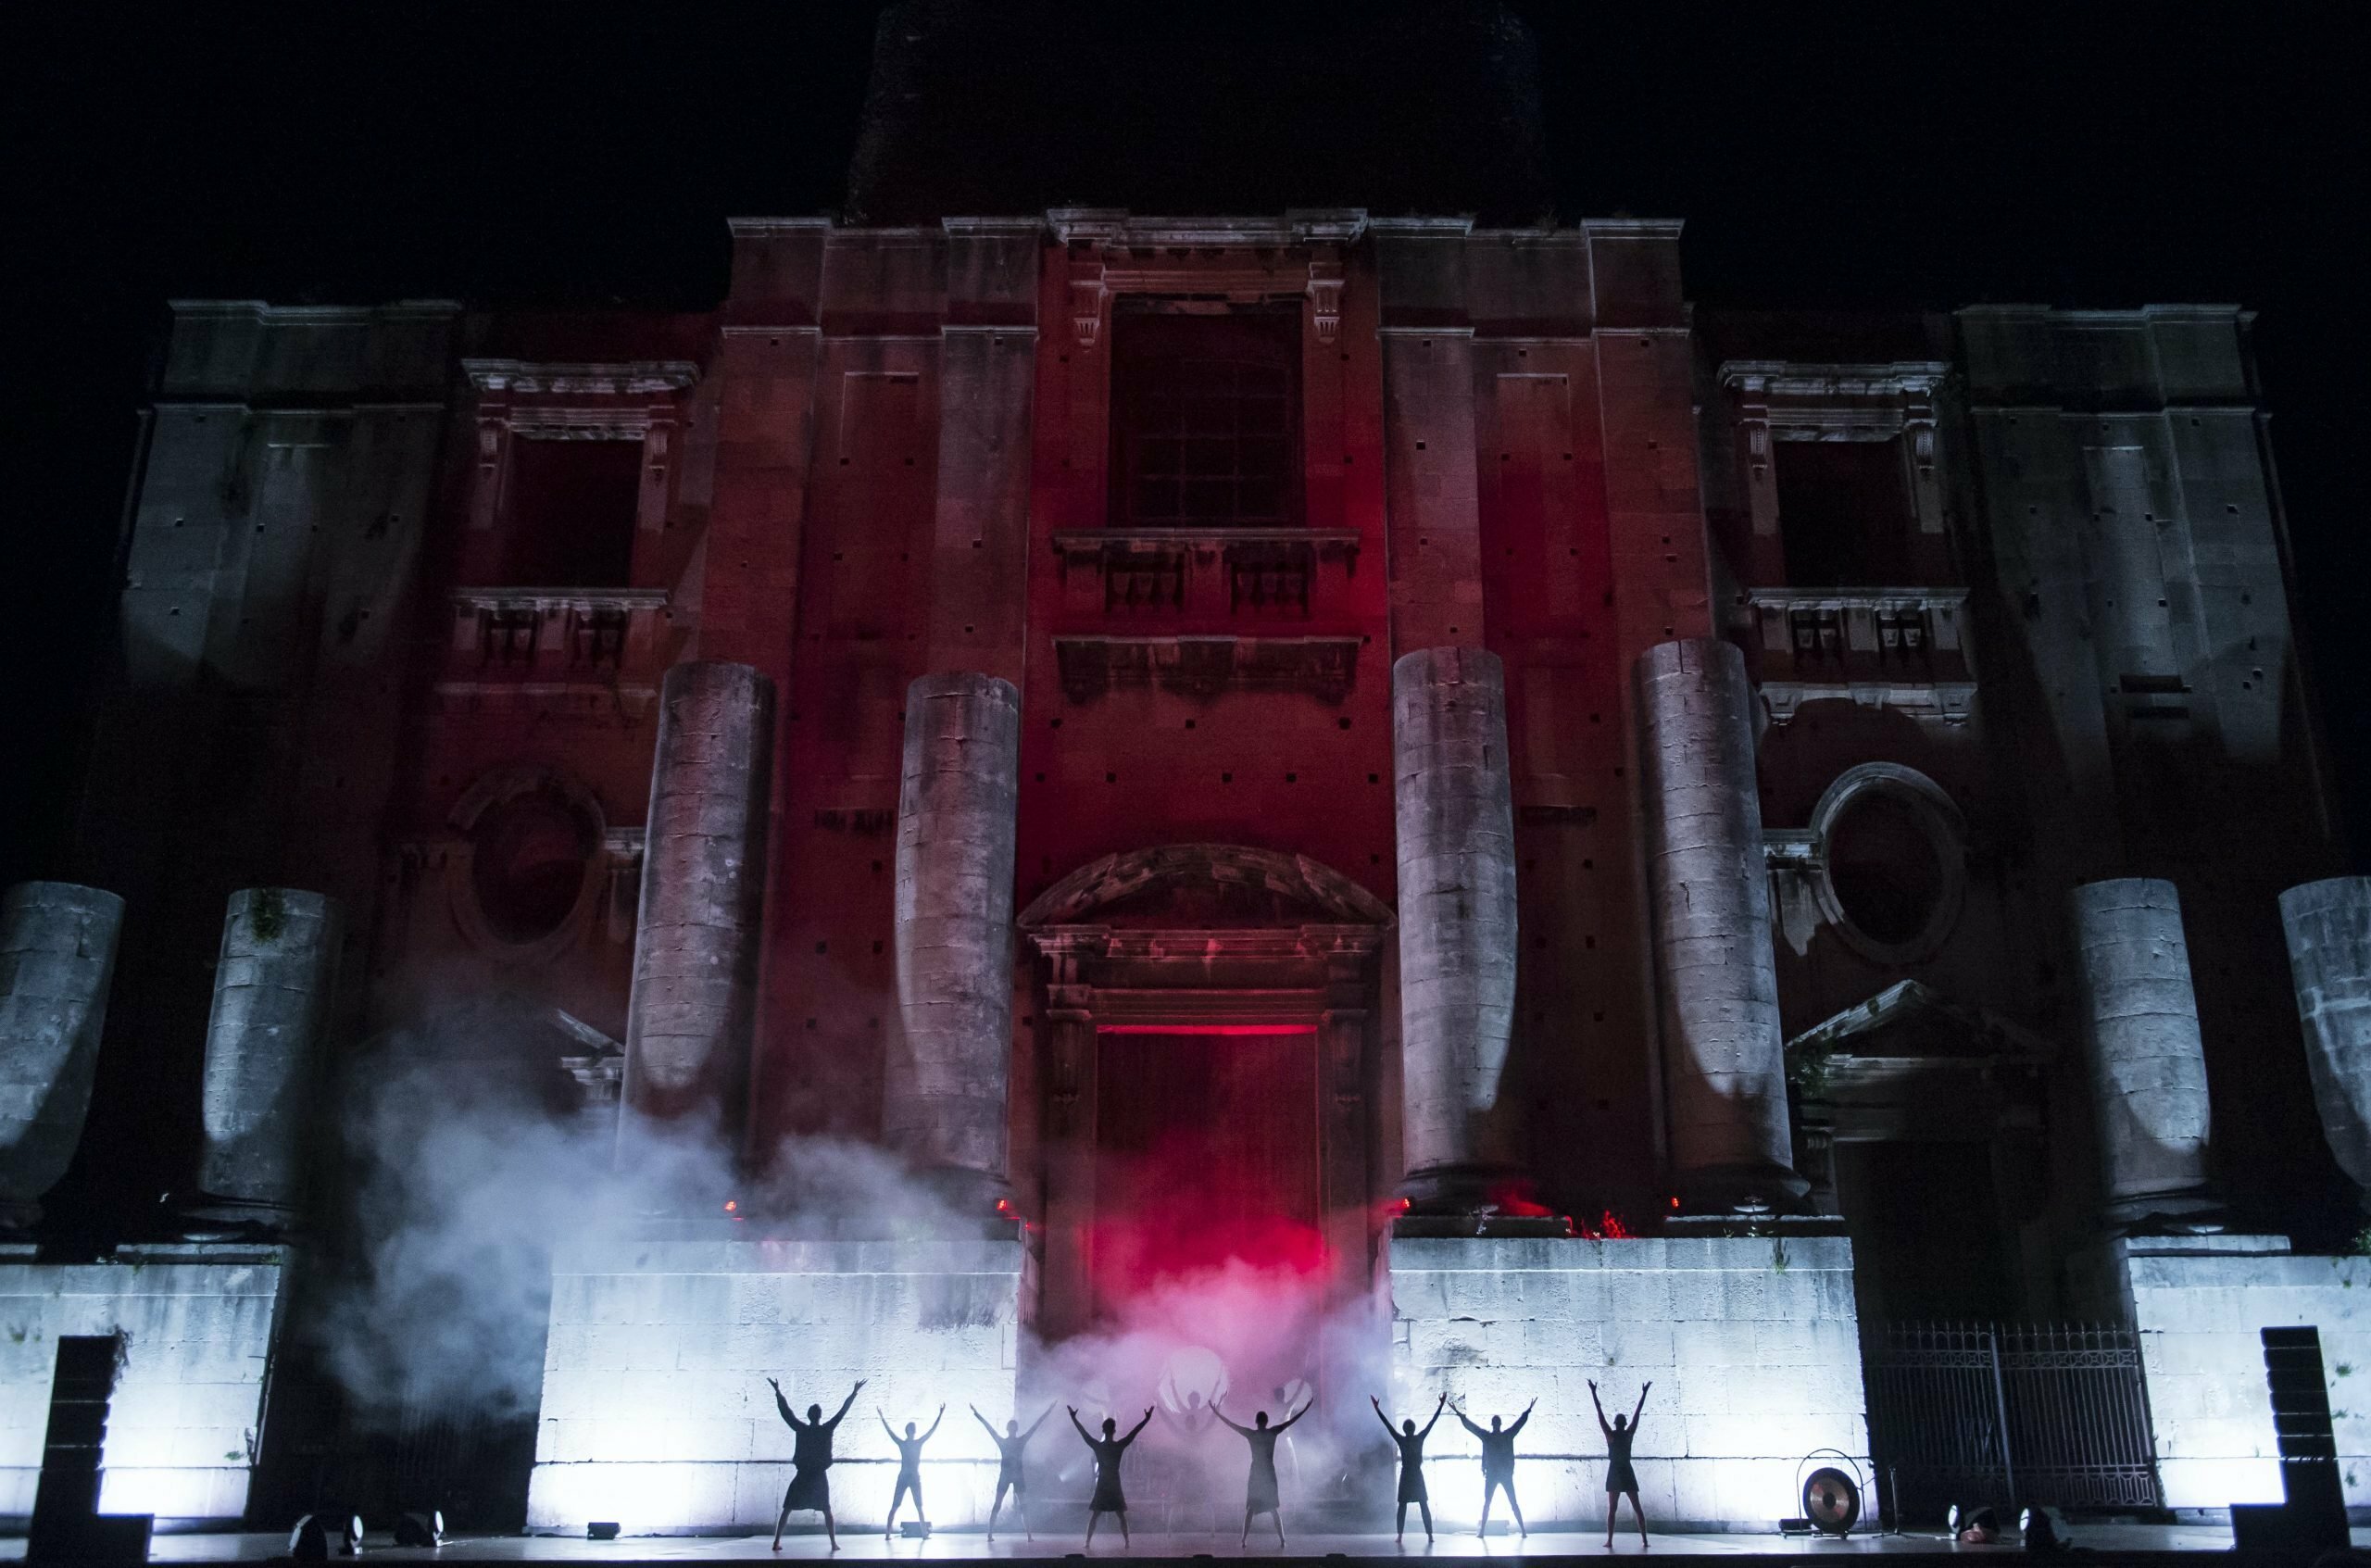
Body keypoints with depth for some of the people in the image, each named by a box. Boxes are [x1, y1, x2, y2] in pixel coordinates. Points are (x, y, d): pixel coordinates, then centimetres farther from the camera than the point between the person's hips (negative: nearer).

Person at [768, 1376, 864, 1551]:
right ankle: (834, 1543, -3)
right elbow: (843, 1411, -2)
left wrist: (778, 1392, 7)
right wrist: (854, 1393, 3)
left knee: (786, 1509, 6)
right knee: (827, 1510, 7)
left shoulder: (801, 1429, -3)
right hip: (820, 1476, 0)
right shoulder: (827, 1429, -4)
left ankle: (777, 1542, -5)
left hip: (802, 1476, 0)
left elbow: (786, 1412, 1)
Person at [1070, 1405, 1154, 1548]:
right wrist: (1146, 1420, -3)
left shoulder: (1097, 1446, -8)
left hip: (1101, 1486, 0)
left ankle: (1088, 1542, 2)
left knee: (1094, 1516, 7)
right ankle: (1127, 1542, 5)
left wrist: (1074, 1419, 8)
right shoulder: (1119, 1446, -10)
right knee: (1122, 1516, 9)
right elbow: (1133, 1433, -7)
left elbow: (1083, 1433, -1)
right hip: (1115, 1486, 0)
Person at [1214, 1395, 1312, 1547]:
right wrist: (1305, 1409, 7)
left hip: (1255, 1473, -1)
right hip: (1269, 1473, 1)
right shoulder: (1273, 1432, -3)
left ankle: (1244, 1539, -5)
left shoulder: (1251, 1434, -5)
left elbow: (1232, 1425, 0)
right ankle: (1281, 1539, 3)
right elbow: (1291, 1421, 1)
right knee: (1273, 1508, 9)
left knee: (1250, 1508, 4)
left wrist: (1217, 1413, 9)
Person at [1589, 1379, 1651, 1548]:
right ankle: (1644, 1539, 0)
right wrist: (1644, 1393, 7)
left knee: (1612, 1509, -2)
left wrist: (1593, 1392, -7)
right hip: (1628, 1473, 2)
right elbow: (1638, 1412, 3)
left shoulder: (1610, 1435, -6)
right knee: (1637, 1507, 6)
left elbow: (1600, 1413, -8)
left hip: (1614, 1474, -2)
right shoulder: (1629, 1434, -1)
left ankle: (1609, 1541, -9)